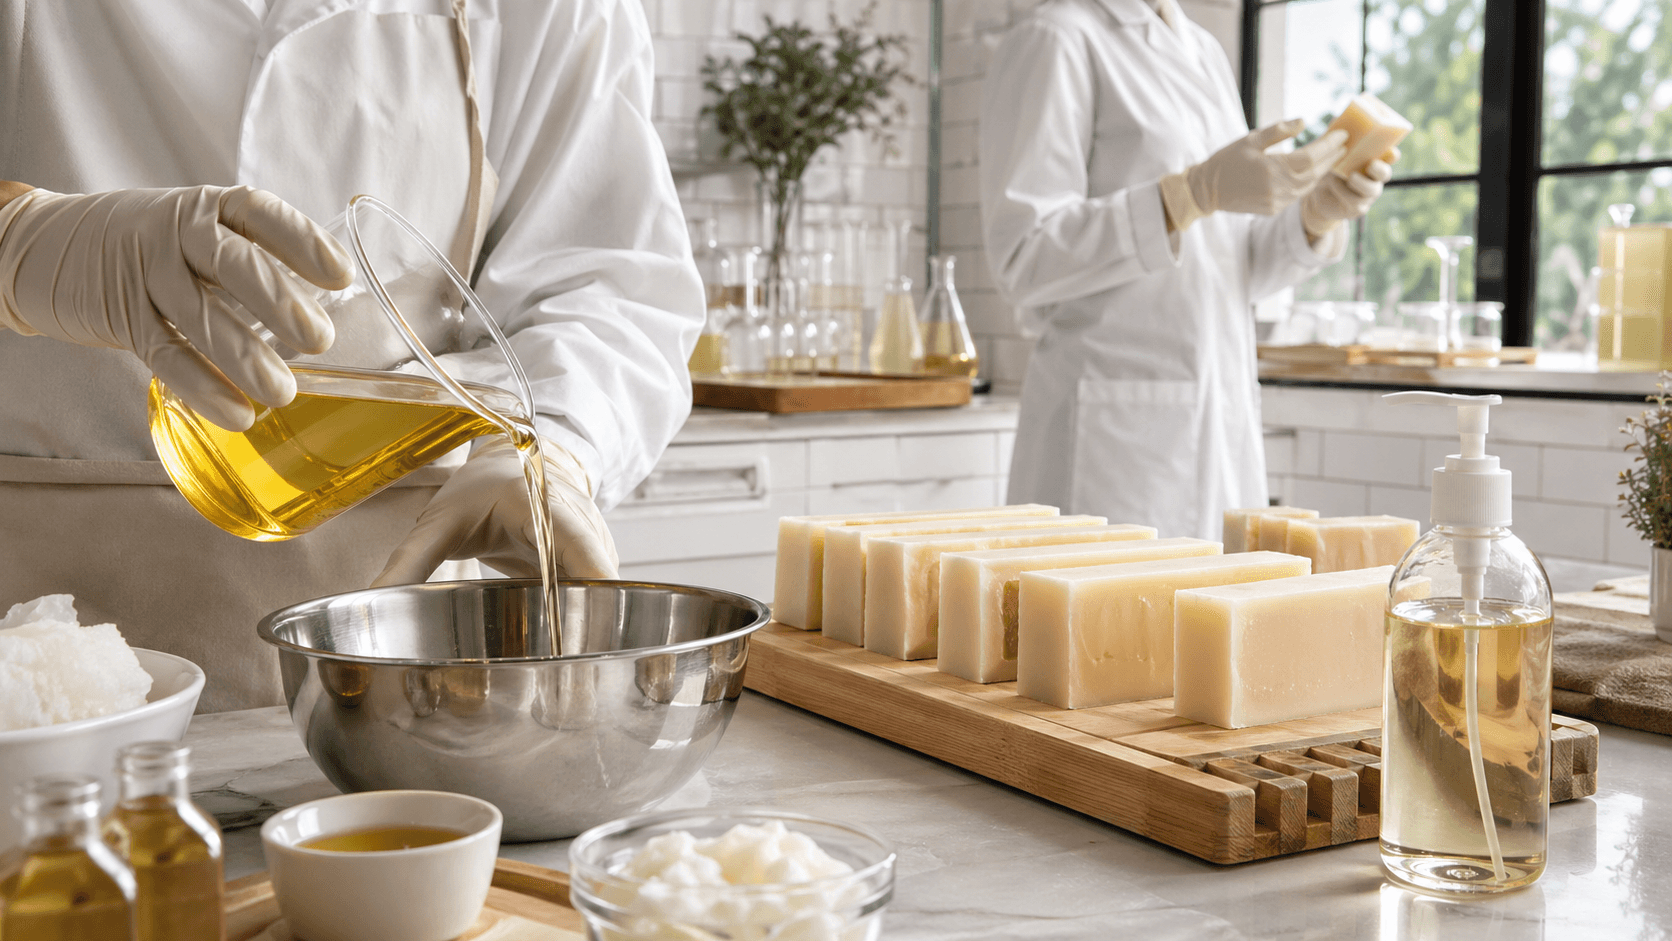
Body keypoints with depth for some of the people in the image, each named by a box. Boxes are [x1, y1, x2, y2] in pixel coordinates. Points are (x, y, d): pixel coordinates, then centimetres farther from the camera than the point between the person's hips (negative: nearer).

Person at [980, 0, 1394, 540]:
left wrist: (1319, 212, -2)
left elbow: (1236, 270, 18)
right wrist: (1202, 191, -22)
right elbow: (1024, 261, -15)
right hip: (1114, 433, -7)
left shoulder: (1205, 54, 17)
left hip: (1224, 426, 7)